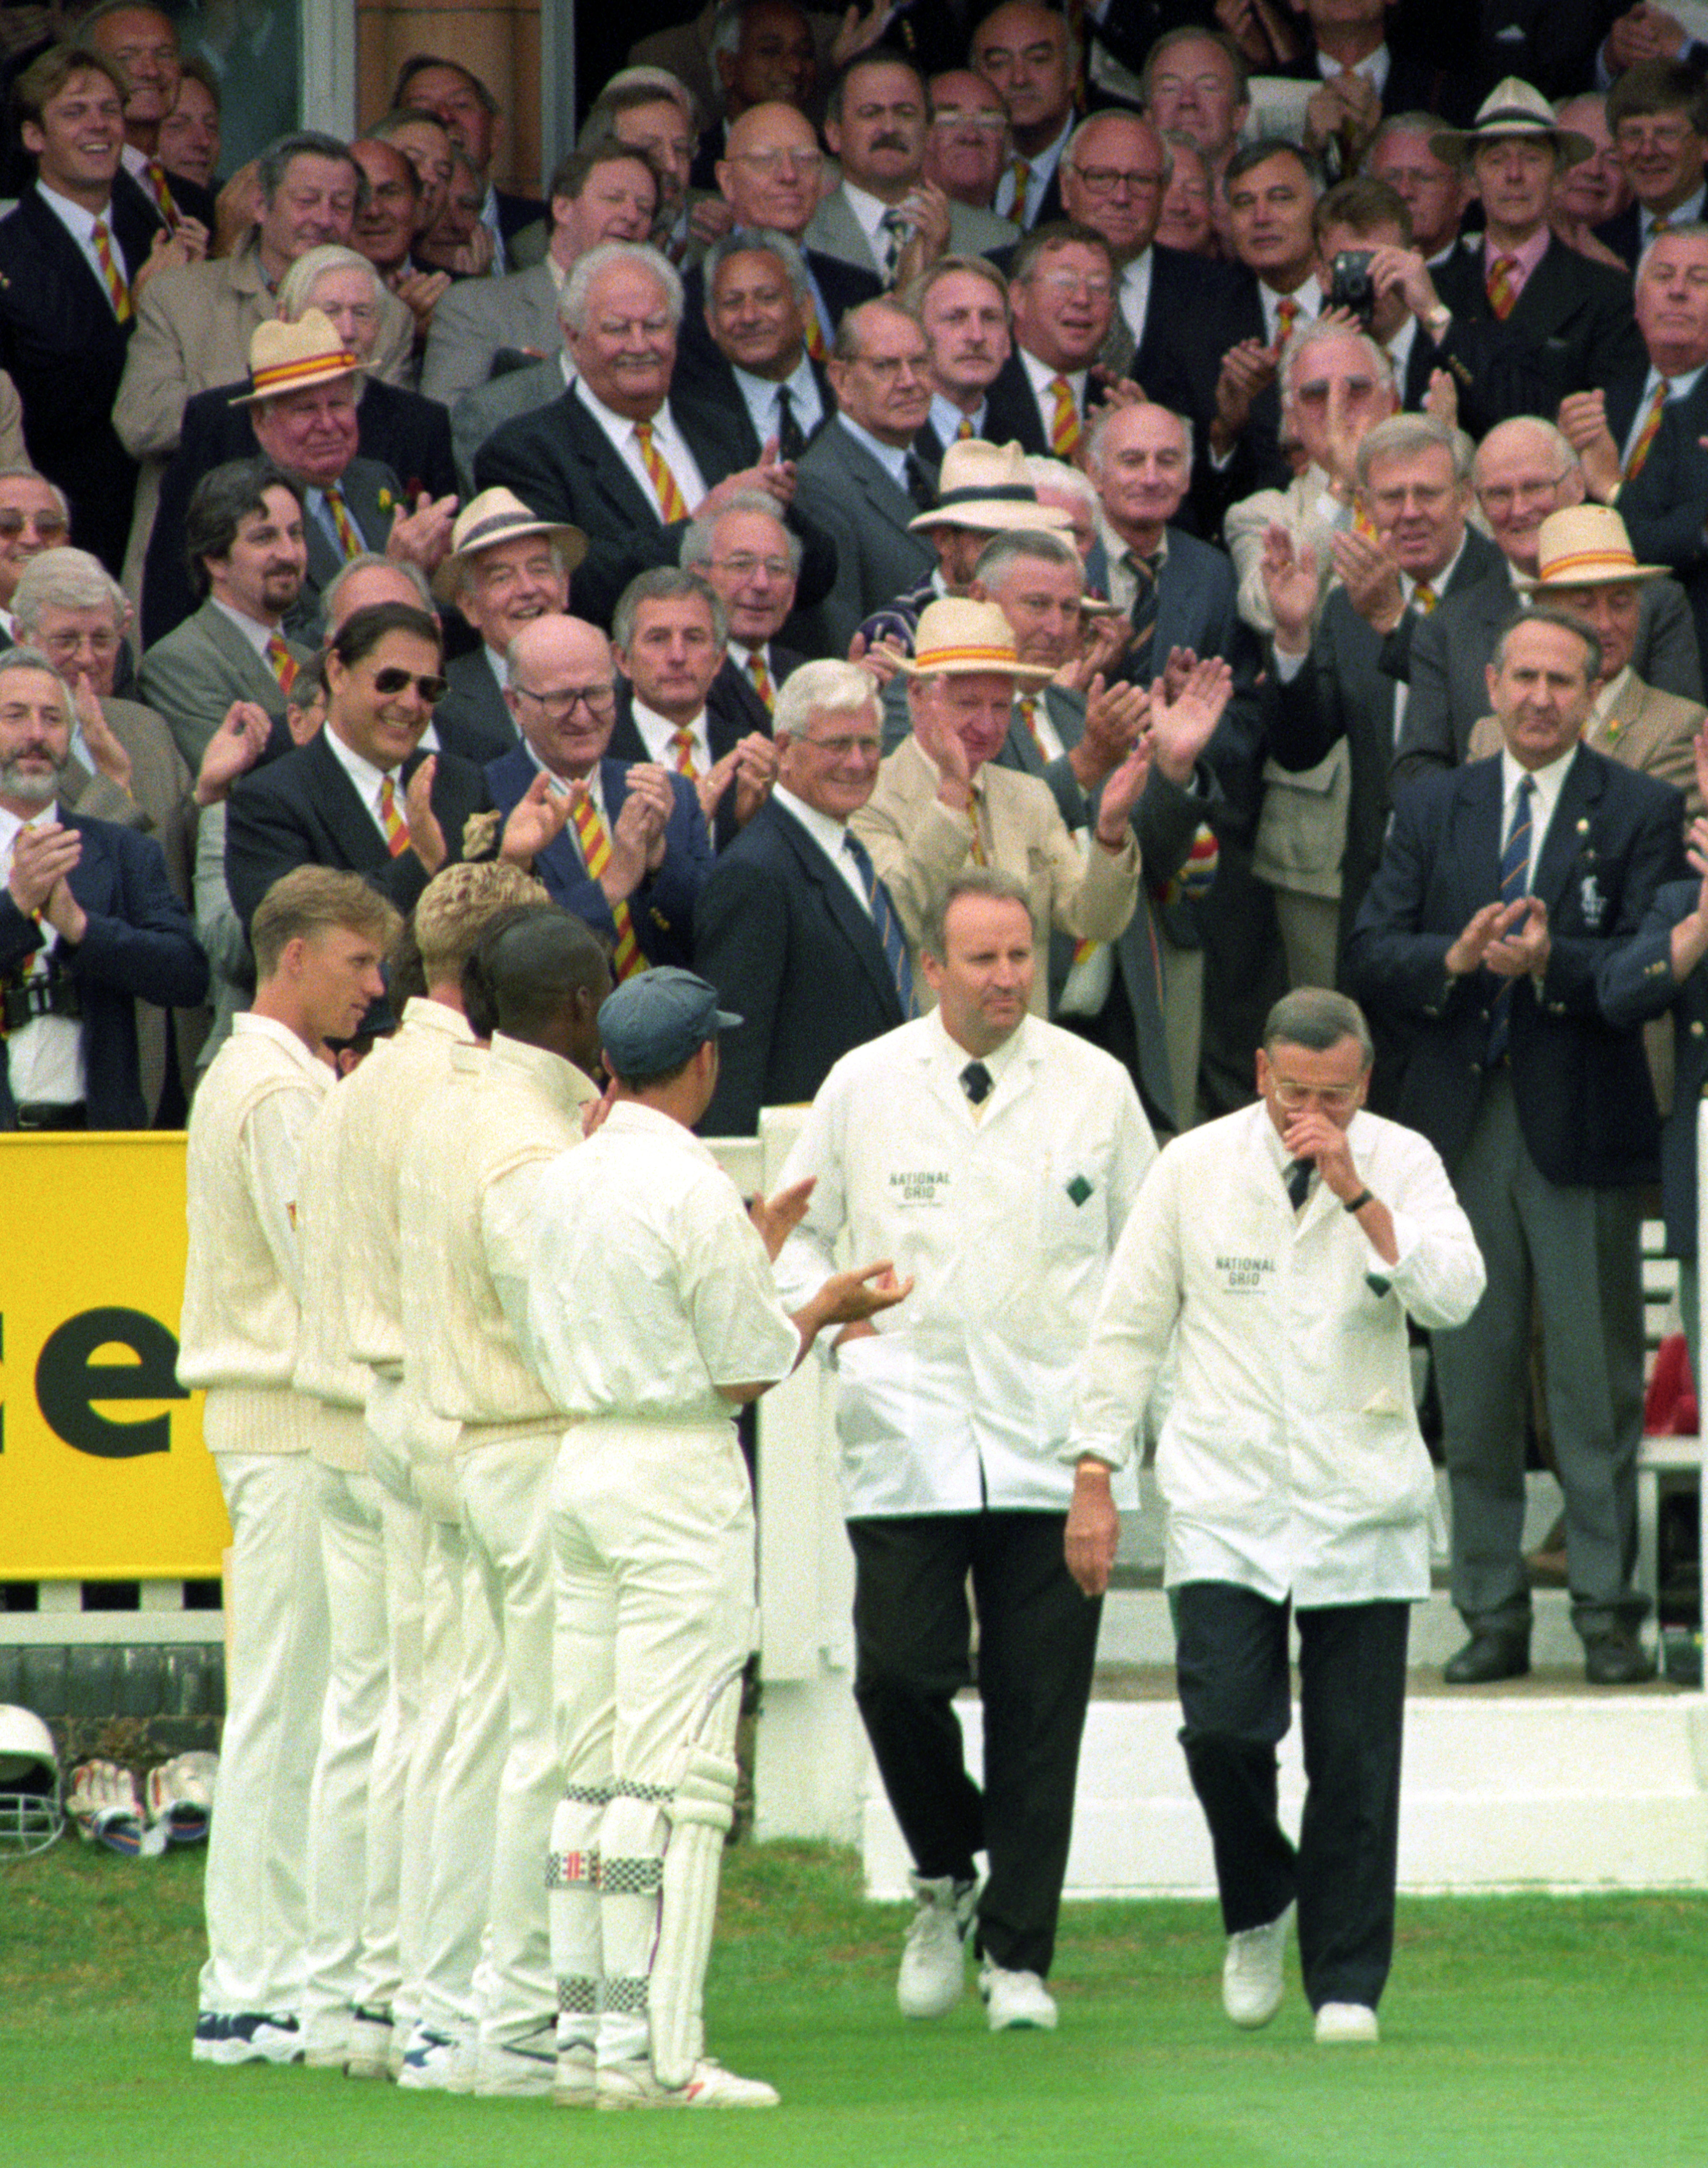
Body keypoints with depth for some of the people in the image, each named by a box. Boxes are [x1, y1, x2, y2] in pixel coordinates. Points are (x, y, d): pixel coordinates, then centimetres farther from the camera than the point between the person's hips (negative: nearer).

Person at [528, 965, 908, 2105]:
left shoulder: (564, 1182, 10)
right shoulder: (692, 1190, -14)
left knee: (593, 1766, 11)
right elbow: (745, 1369, -10)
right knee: (677, 1774, -7)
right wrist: (825, 1307, 7)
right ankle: (652, 2050, -10)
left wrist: (758, 1254, 28)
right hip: (681, 1477, -8)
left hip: (583, 1457, 8)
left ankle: (584, 2029, 12)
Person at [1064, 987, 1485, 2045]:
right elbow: (1130, 1325, 7)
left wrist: (1356, 1192, -21)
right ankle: (1258, 1908, 14)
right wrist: (1096, 1473, 3)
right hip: (1225, 1502, 0)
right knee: (1223, 1721, -14)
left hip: (1362, 1504, 0)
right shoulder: (1195, 1167, 2)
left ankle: (1347, 1984, 11)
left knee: (1357, 1757, -1)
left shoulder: (1400, 1164, 1)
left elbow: (1454, 1296, -14)